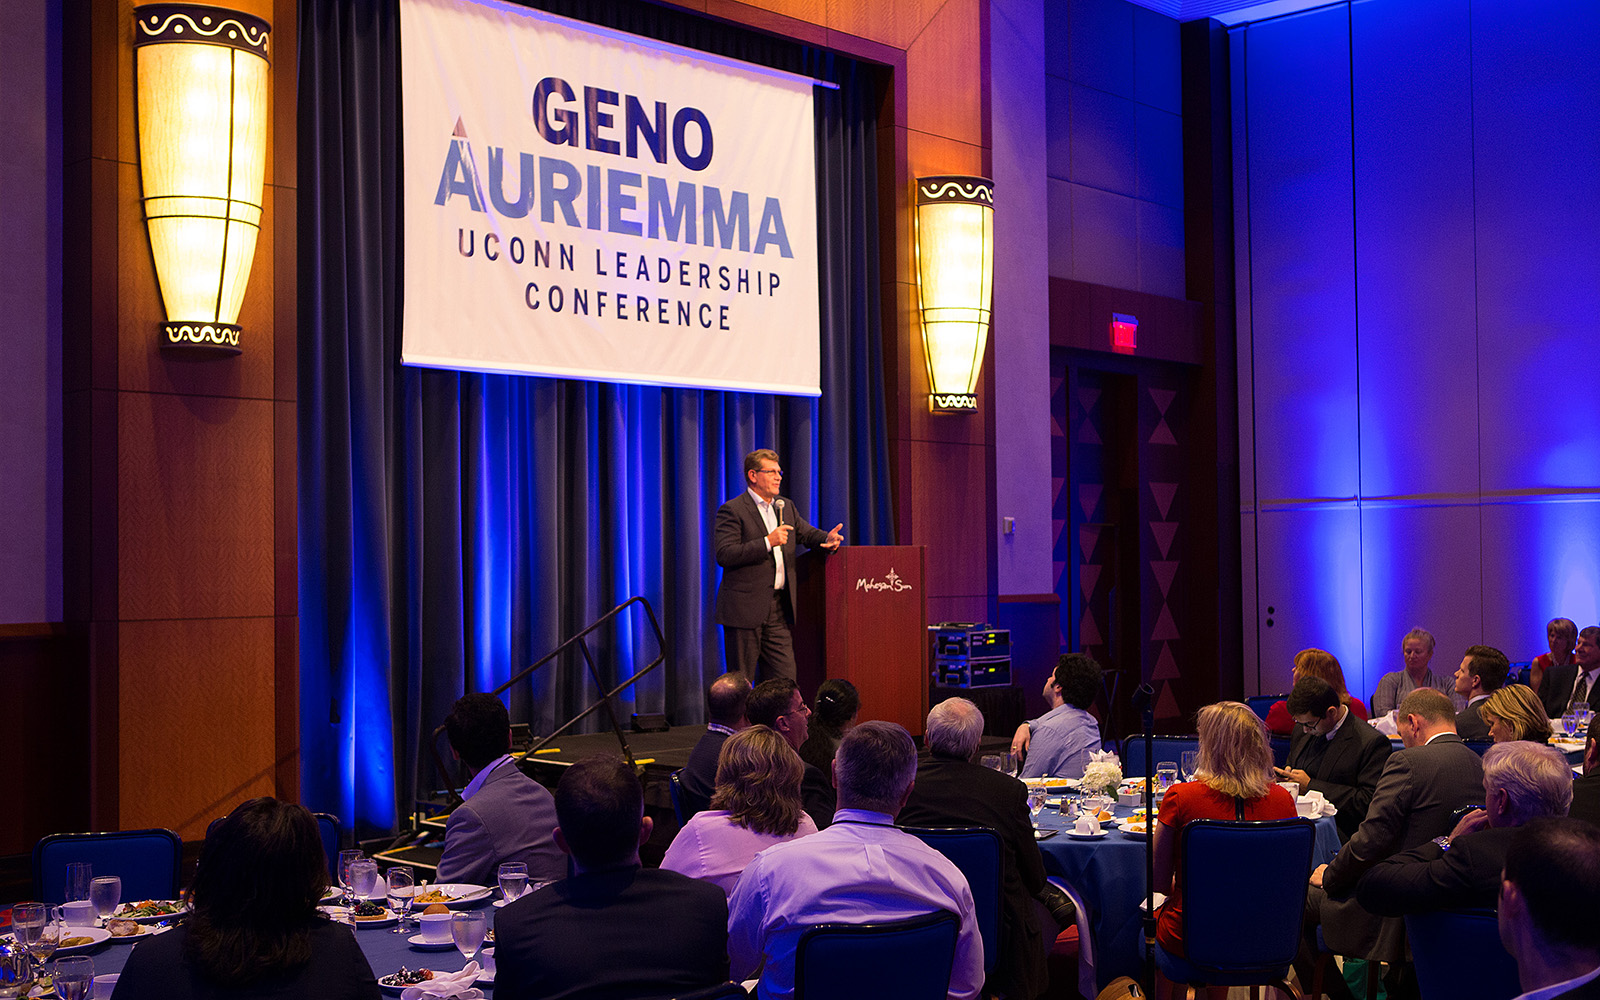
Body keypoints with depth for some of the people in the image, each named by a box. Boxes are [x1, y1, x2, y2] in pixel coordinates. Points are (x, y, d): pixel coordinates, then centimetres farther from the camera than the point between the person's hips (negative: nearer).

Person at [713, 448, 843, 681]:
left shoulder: (786, 507, 16)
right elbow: (724, 555, -16)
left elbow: (807, 533, 21)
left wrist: (828, 539, -3)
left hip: (778, 609, 7)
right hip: (745, 608, -6)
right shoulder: (732, 510, -7)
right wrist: (767, 542, -22)